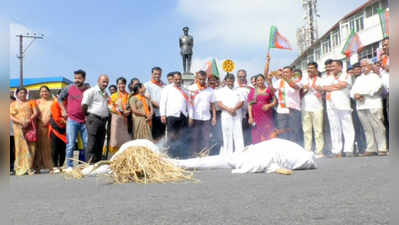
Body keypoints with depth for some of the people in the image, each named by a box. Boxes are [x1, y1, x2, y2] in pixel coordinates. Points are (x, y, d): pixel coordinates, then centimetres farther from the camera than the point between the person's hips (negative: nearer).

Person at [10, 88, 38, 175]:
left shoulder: (30, 102, 17)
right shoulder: (13, 104, 15)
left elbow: (35, 112, 5)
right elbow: (11, 116, 4)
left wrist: (29, 120, -12)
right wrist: (21, 122, -12)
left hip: (30, 127, 1)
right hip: (19, 128, 0)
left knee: (31, 147, -4)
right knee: (20, 147, -6)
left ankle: (29, 167, 0)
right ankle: (20, 168, -4)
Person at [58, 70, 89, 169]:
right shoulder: (69, 89, 3)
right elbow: (60, 98, 16)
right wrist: (64, 110, 7)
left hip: (84, 121, 1)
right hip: (72, 120, -1)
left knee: (87, 144, 6)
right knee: (70, 145, -1)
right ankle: (69, 166, 7)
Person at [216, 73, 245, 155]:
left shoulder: (237, 91, 17)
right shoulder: (221, 91, 12)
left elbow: (241, 102, 7)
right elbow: (219, 103, 1)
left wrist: (234, 108, -12)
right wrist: (228, 109, -14)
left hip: (237, 116, 2)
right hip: (226, 116, -1)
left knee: (238, 135, -5)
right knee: (227, 136, -3)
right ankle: (227, 154, 1)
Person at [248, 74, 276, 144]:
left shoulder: (269, 90, 7)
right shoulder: (252, 91, 10)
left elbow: (275, 101, 6)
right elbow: (249, 104, 7)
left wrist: (269, 105, -14)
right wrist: (250, 117, -2)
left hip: (267, 116, -1)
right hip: (256, 117, 1)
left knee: (268, 134, -7)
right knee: (258, 137, -1)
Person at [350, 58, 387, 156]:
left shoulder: (375, 76, 8)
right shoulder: (358, 79, 24)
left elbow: (374, 89, -9)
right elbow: (353, 91, 15)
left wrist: (360, 93, -6)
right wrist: (355, 95, -7)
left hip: (373, 106, -4)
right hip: (361, 107, 4)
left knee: (378, 127, -7)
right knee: (367, 129, 3)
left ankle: (382, 149, -4)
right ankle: (371, 149, 6)